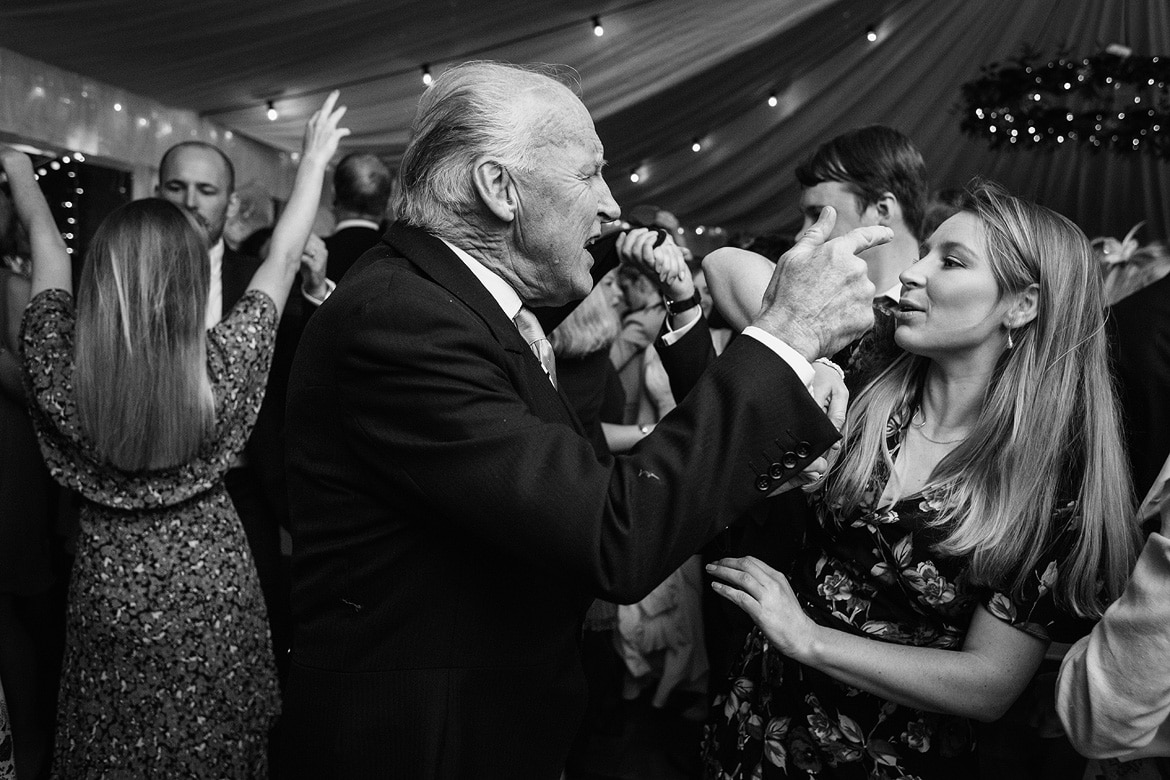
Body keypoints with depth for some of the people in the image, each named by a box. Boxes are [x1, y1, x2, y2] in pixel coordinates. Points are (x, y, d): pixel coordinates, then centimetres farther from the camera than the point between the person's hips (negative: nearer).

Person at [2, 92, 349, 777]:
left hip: (110, 597, 2)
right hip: (214, 592, -1)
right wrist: (314, 161, 5)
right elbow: (283, 259, -10)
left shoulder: (58, 366, -19)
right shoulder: (221, 367, -24)